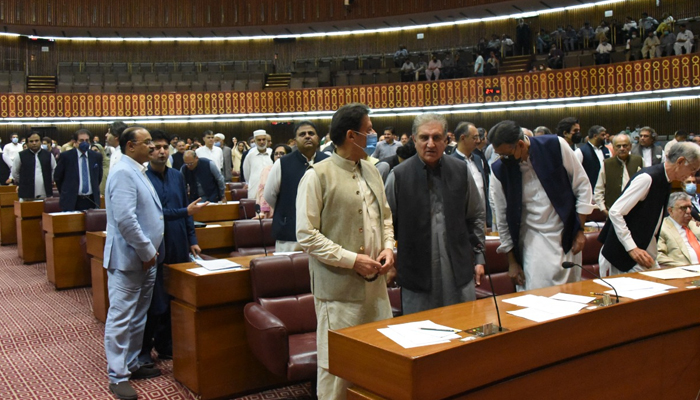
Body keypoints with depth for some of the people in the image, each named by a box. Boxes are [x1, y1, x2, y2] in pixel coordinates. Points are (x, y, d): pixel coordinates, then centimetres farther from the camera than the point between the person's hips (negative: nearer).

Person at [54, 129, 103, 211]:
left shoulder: (96, 157, 5)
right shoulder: (66, 156, -3)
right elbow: (57, 177, 6)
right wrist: (65, 194, 8)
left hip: (92, 201, 2)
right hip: (71, 202, -2)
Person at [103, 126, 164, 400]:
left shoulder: (138, 171, 14)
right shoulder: (123, 172, -17)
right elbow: (125, 219, -25)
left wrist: (152, 250, 15)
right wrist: (147, 251, -18)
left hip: (144, 258, 10)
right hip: (128, 259, -10)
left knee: (138, 317, 17)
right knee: (121, 318, -1)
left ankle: (132, 364, 29)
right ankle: (118, 377, 7)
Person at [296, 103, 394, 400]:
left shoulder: (372, 172, 12)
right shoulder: (317, 176, -10)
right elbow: (306, 235, -13)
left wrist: (388, 247, 3)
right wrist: (351, 259, -16)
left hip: (376, 284, 7)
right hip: (338, 288, -6)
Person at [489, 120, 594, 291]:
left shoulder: (555, 146, -12)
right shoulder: (499, 170, -10)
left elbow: (582, 186, 0)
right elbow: (502, 218, 0)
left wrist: (580, 230, 0)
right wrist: (512, 261, 4)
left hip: (567, 235, 1)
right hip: (534, 241, -1)